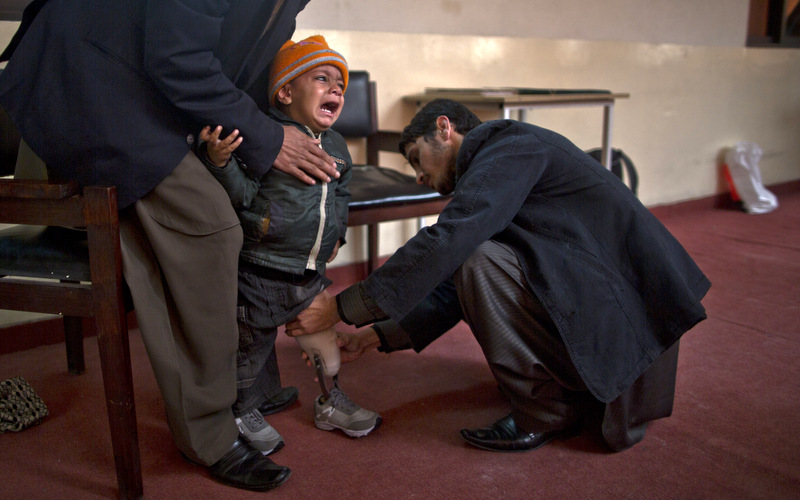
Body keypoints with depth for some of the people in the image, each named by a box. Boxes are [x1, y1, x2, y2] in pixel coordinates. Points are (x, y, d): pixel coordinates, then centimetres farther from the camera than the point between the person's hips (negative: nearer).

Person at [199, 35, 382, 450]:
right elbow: (243, 194, -21)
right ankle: (245, 412, 34)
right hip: (260, 274, -6)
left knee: (325, 338, 19)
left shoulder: (336, 146, 7)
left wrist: (335, 233, 15)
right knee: (252, 344, 11)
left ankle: (331, 401, 40)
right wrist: (220, 162, -38)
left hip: (312, 275, 6)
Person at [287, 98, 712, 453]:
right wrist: (376, 337, 13)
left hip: (630, 304, -10)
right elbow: (453, 288, 18)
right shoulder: (486, 173, 17)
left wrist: (341, 308, -21)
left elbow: (444, 242, -27)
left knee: (481, 262, -23)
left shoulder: (511, 144, -13)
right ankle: (578, 390, 17)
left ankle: (547, 412, -6)